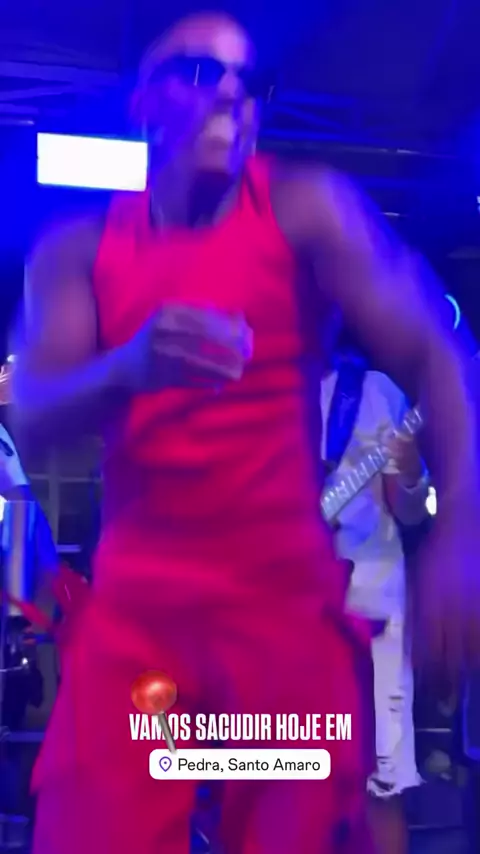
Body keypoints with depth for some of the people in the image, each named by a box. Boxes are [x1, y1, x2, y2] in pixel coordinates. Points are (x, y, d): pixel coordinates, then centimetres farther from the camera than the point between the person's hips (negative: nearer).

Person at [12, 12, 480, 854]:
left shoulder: (306, 208, -2)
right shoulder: (77, 249, 5)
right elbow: (33, 416, -7)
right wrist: (130, 368, -29)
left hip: (285, 593, -1)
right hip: (132, 600, 2)